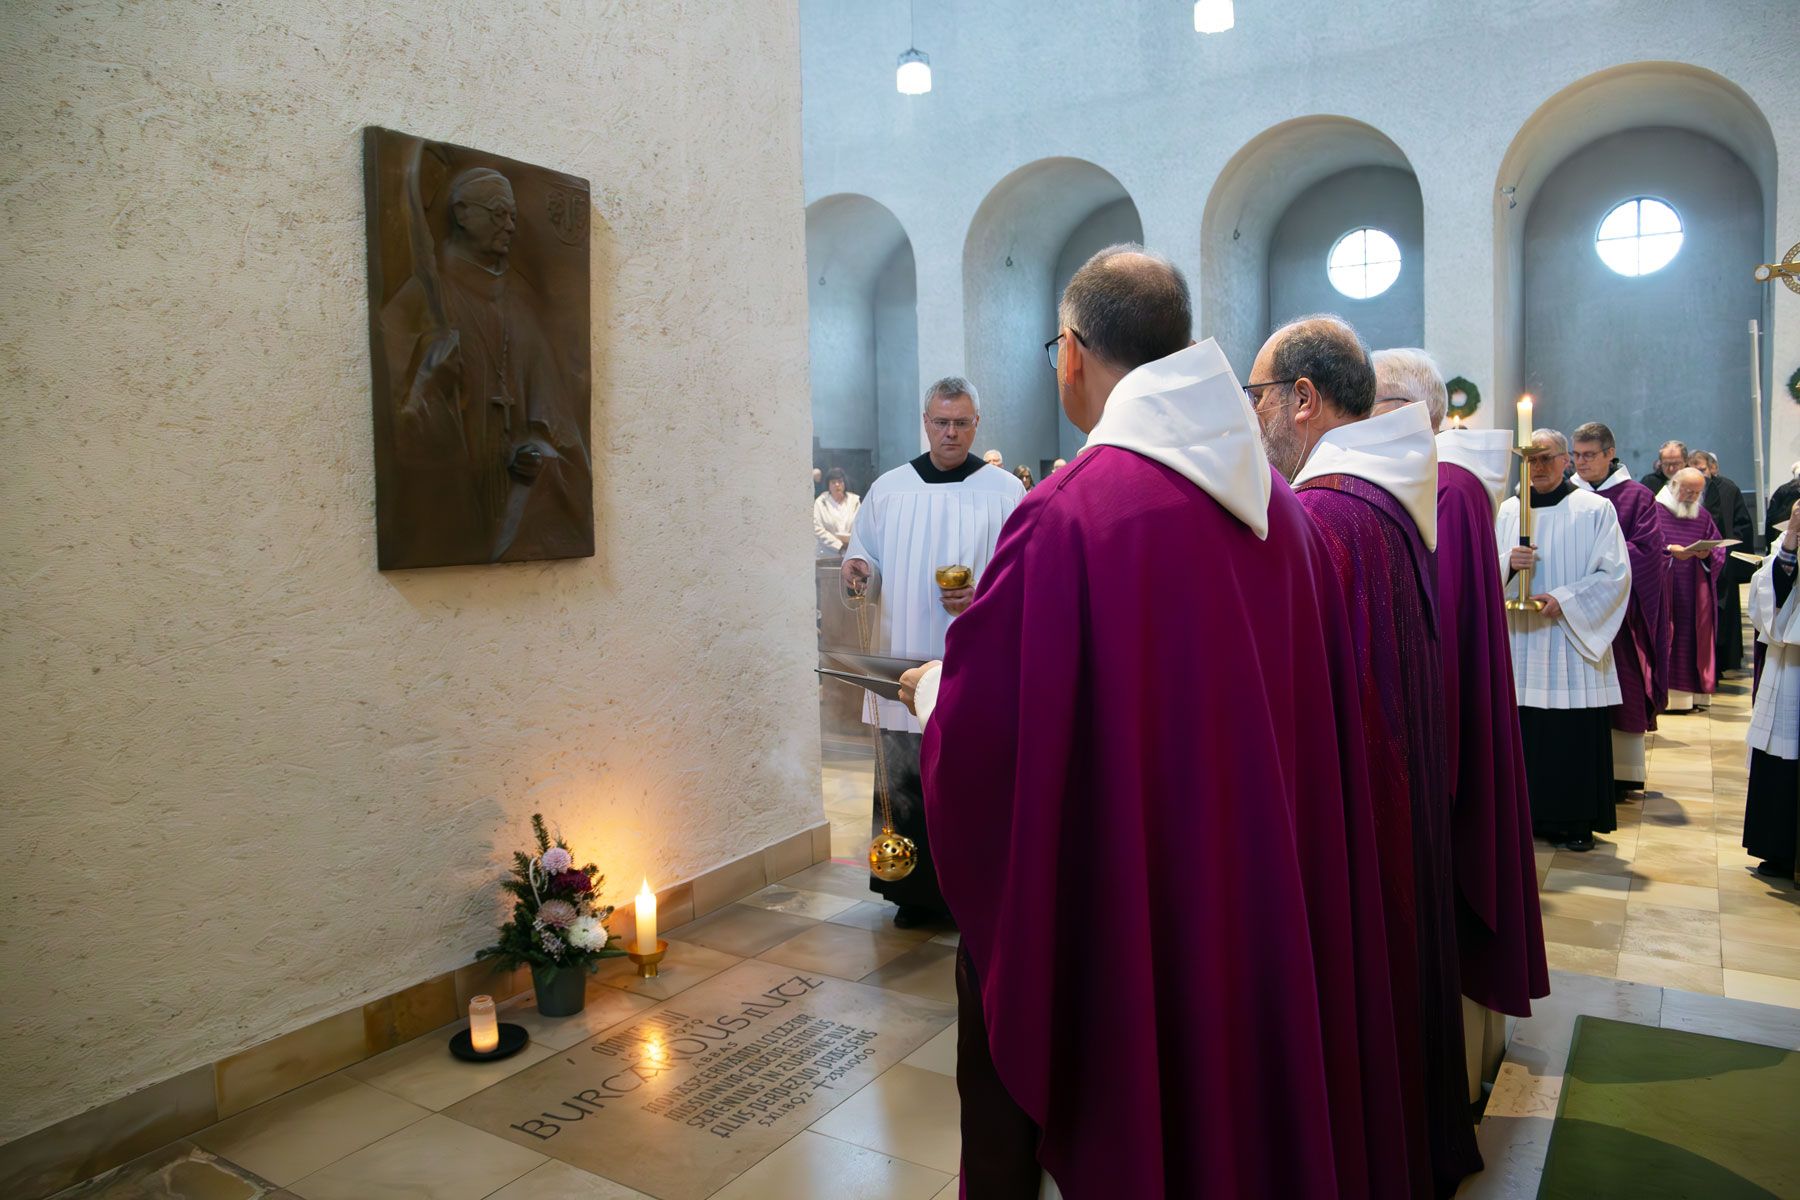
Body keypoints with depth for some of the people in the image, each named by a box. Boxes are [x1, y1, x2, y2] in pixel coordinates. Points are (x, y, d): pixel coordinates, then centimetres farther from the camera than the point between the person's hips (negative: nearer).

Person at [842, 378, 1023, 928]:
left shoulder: (1005, 491, 2)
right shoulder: (888, 489, 10)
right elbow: (869, 568, 15)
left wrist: (984, 597, -17)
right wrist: (860, 573, -8)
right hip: (904, 664, 3)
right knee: (904, 784, 6)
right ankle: (916, 891, 20)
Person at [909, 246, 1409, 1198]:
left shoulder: (1067, 513, -22)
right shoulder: (1276, 505, -1)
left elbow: (974, 730, -21)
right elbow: (1315, 712, 8)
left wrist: (933, 688, 2)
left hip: (1118, 911, -6)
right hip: (1264, 902, 7)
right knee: (1234, 1093, 25)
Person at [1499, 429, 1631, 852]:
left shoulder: (1595, 510, 0)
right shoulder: (1508, 510, 10)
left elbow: (1615, 573, -4)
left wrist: (1563, 600, -15)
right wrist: (1508, 562, -12)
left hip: (1573, 639, -3)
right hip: (1520, 642, 3)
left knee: (1576, 737, -1)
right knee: (1524, 734, 4)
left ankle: (1575, 821, 10)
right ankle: (1530, 814, 15)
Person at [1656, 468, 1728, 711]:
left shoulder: (1703, 515, 15)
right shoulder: (1655, 509, -1)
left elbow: (1719, 549, 14)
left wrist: (1708, 554, -8)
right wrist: (1669, 550, -22)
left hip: (1694, 594, 5)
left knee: (1691, 640, 4)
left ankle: (1689, 693, 9)